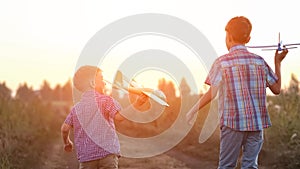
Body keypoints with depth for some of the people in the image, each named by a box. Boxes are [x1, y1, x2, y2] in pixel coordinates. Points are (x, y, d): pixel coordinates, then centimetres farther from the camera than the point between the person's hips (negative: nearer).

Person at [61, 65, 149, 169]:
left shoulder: (76, 108, 12)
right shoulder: (105, 100, -2)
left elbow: (64, 128, 7)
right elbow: (120, 116, -18)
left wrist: (67, 143, 25)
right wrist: (136, 105, -17)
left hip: (85, 157, 4)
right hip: (107, 153, -4)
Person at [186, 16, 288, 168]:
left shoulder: (222, 62, -4)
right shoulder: (259, 61, 5)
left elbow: (211, 93, -10)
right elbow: (276, 89, 9)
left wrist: (193, 111, 2)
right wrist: (278, 62, 20)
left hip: (232, 122, -3)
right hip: (257, 122, 3)